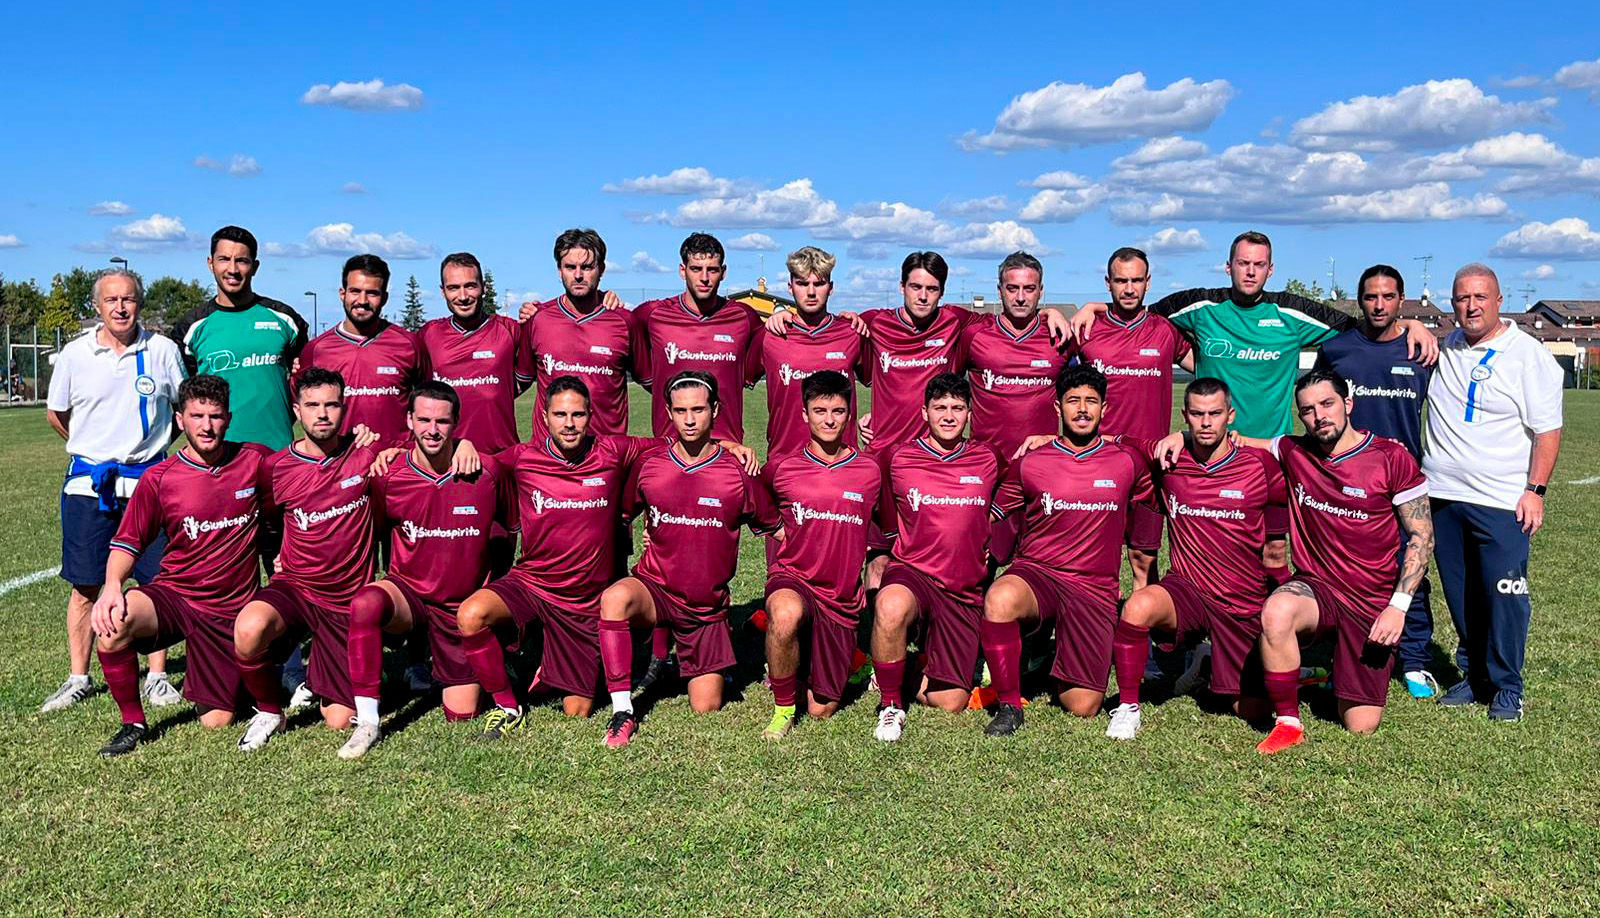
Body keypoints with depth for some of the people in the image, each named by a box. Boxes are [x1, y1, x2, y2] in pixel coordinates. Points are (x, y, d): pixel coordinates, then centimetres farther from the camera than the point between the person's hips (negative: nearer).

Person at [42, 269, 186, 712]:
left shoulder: (163, 350, 0)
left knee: (157, 582, 1)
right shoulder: (74, 354, 2)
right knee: (84, 585, 5)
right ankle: (78, 678, 17)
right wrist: (94, 447, 15)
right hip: (88, 484, 1)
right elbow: (56, 414, 15)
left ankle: (157, 676, 12)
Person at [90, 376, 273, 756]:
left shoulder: (257, 461, -3)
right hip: (172, 596, 0)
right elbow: (127, 543, -1)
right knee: (113, 623, -34)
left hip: (229, 610, 0)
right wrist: (112, 585, -19)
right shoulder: (158, 478, -3)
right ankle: (133, 723, -10)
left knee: (217, 722, -1)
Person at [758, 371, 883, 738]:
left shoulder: (869, 472, 1)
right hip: (793, 577, -2)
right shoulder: (781, 468, -2)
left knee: (822, 711, 3)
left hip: (842, 598, 2)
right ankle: (783, 707, -14)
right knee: (786, 614, -40)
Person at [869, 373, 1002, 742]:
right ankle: (891, 704, -17)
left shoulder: (987, 460, 6)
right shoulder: (897, 459, 0)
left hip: (964, 592, 2)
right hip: (912, 573, -2)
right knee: (891, 607, -40)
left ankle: (903, 674, 30)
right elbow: (885, 526, 14)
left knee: (950, 703, -3)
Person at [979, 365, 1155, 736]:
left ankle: (1062, 653, 31)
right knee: (999, 599, -39)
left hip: (1095, 589, 1)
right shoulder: (1030, 464, 2)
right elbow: (991, 517, 13)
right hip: (1036, 573, -1)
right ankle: (1009, 705, -19)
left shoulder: (1127, 462, 4)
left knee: (1083, 707, -4)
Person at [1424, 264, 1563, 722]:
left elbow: (1547, 430, -4)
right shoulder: (1444, 349, 11)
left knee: (1504, 595, -5)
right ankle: (1474, 676, 23)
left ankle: (1506, 687, 9)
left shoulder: (1529, 354, -2)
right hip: (1444, 495, 5)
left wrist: (1535, 490, -10)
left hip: (1502, 501, -4)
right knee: (1460, 595, 10)